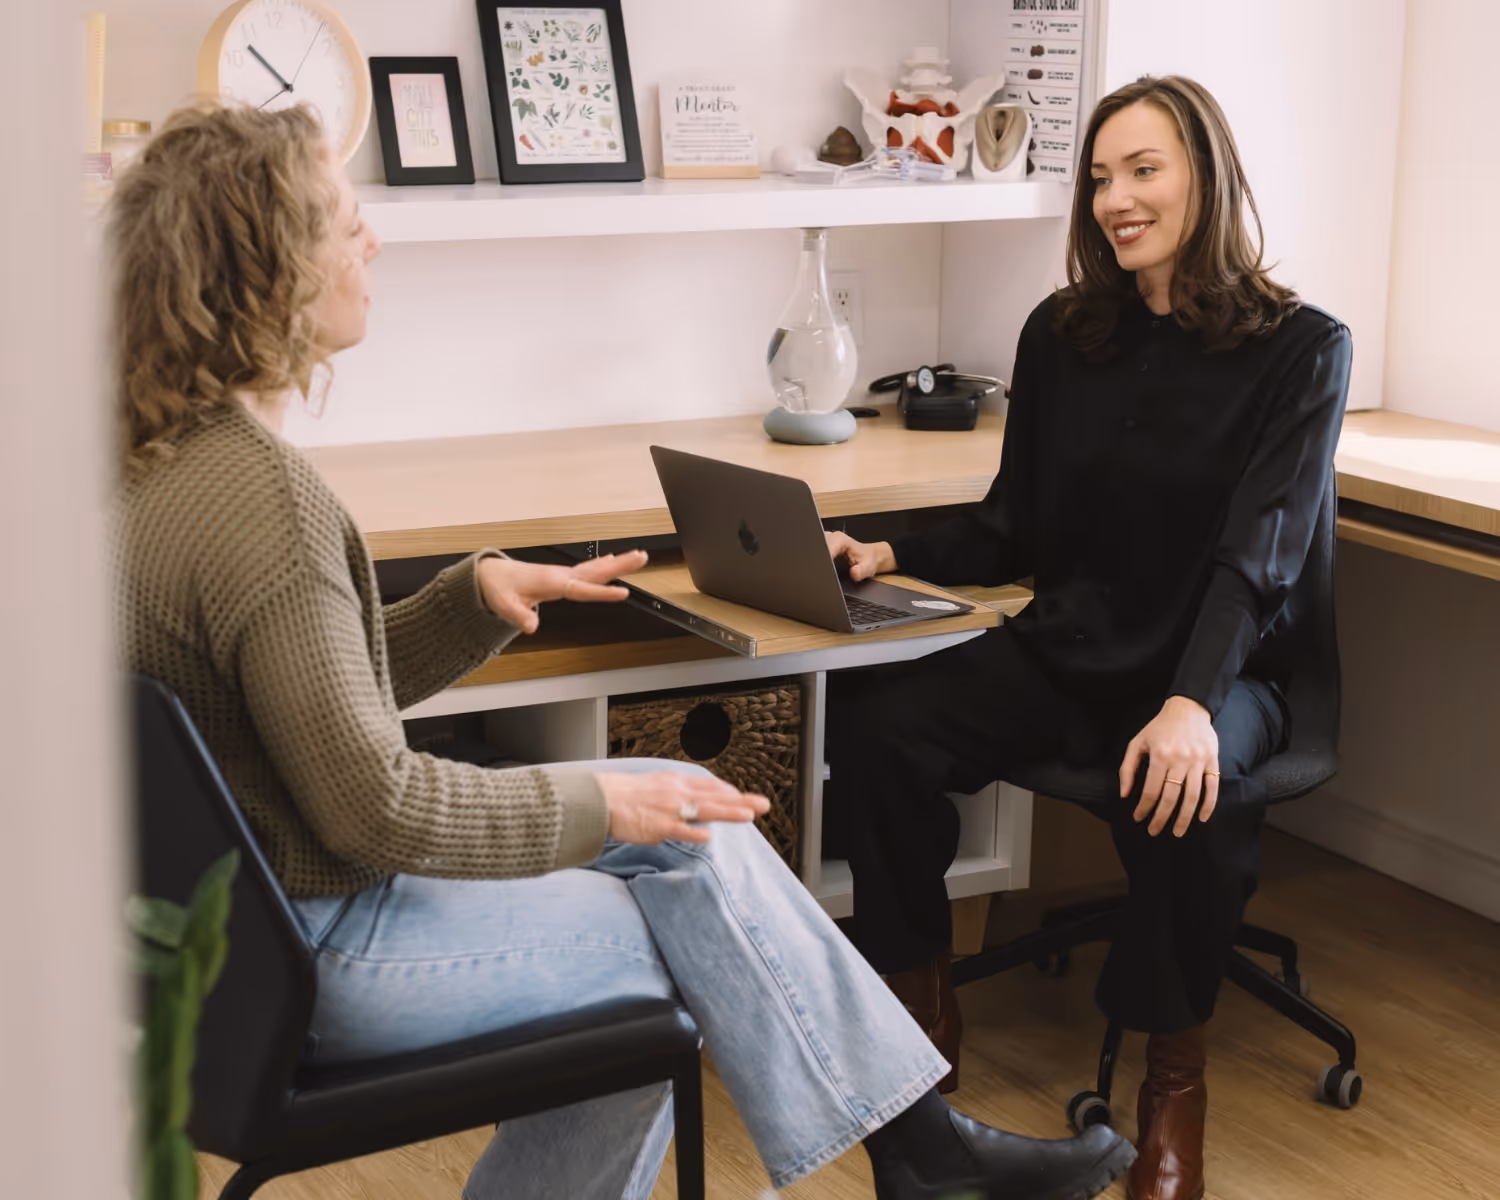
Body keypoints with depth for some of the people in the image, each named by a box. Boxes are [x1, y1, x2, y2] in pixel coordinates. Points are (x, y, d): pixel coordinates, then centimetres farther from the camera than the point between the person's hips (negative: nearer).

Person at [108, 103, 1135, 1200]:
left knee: (684, 817, 8)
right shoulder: (258, 492, -26)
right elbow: (371, 803, -25)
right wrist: (600, 805, -15)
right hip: (311, 948, -9)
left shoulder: (170, 460, 7)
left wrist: (475, 595, 2)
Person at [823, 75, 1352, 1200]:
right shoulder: (1062, 333, 7)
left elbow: (1257, 551, -18)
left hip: (1217, 666, -4)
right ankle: (924, 1008, -1)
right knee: (874, 734, -23)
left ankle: (1176, 1074, -11)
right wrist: (893, 554, -8)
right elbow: (1012, 527, 11)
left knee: (1183, 794, -38)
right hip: (1066, 647, 4)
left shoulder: (1300, 347, -6)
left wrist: (1192, 704, -33)